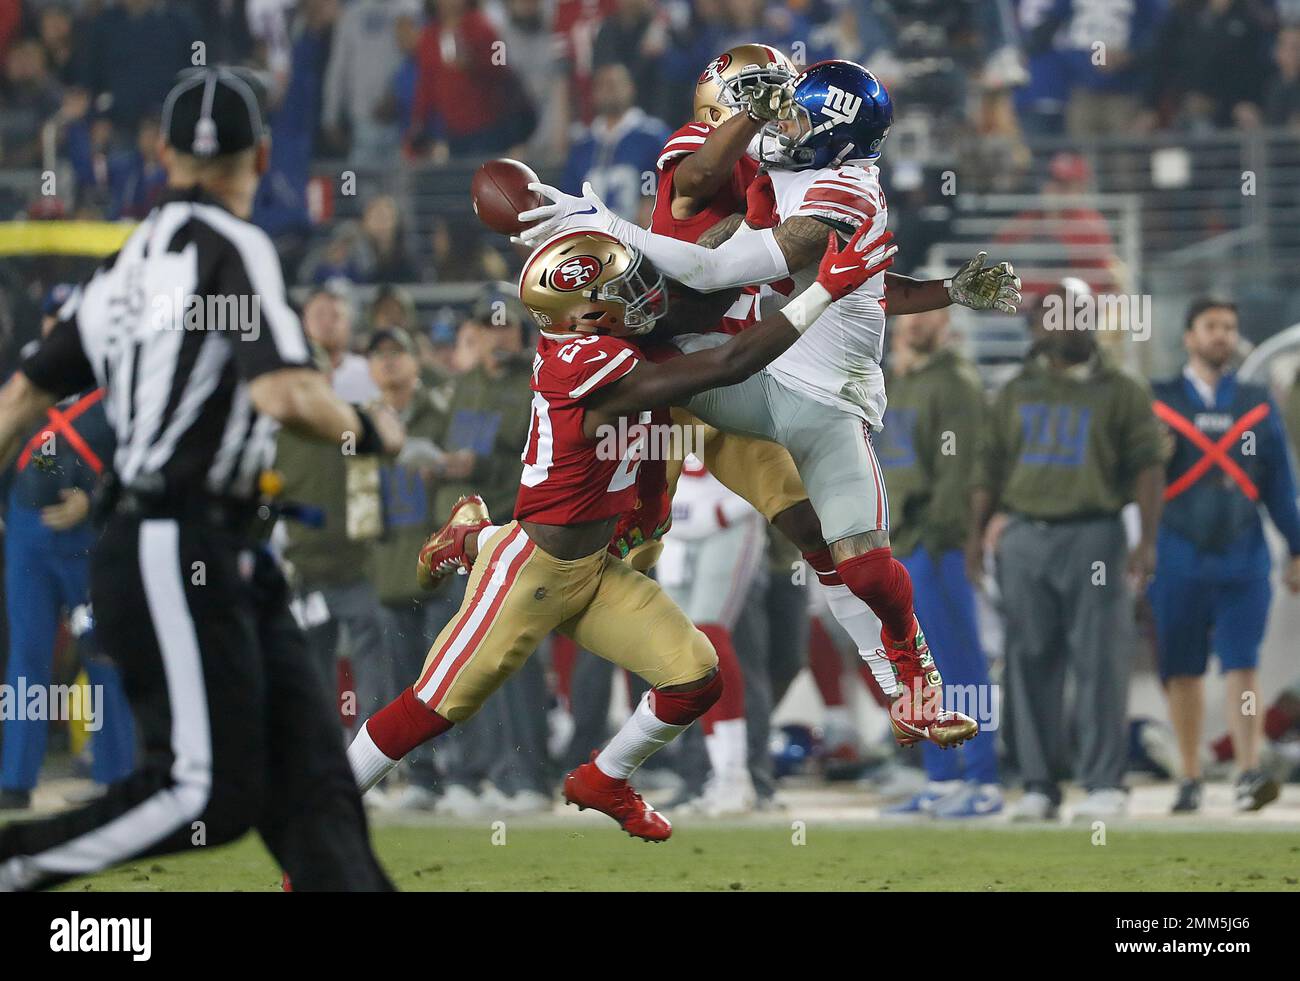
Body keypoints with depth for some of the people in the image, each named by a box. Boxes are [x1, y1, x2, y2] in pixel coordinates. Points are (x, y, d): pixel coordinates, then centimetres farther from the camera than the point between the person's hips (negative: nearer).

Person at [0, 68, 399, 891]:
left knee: (312, 783, 3)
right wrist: (370, 433, -3)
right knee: (209, 789, -13)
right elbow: (287, 396, -21)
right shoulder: (232, 246, -9)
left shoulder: (131, 261, 16)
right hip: (174, 552, -9)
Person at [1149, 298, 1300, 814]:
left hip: (1243, 555, 0)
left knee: (1242, 665, -10)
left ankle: (1248, 775, -15)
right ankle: (1190, 780, 12)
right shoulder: (1158, 403, 6)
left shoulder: (1259, 406, 10)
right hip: (1178, 554, 0)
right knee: (1183, 671, 4)